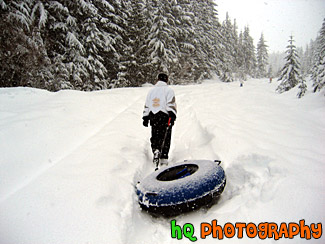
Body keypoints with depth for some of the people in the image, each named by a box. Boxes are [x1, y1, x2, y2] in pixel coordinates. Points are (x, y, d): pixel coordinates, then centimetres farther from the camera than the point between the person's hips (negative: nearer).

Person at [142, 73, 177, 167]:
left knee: (155, 136, 11)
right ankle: (164, 158, -2)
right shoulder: (169, 90, 3)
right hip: (164, 116, -3)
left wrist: (145, 117, 20)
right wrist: (172, 115, -13)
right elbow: (171, 104, -10)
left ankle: (155, 150, -15)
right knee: (165, 138, 1)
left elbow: (146, 106, 17)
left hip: (153, 117, 4)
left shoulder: (151, 91, 17)